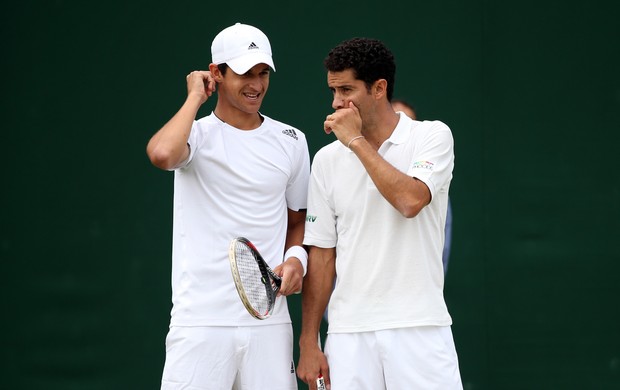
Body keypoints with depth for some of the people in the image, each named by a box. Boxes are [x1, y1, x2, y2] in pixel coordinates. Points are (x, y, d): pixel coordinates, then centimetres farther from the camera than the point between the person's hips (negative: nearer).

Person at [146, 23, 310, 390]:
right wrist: (195, 98, -10)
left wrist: (296, 258, 1)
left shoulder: (291, 140, 11)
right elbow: (161, 153, -26)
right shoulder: (198, 133, -1)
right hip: (201, 322, -4)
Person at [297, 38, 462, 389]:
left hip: (419, 328, -3)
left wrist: (357, 141, -10)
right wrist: (309, 342, 6)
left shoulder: (433, 136, 0)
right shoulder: (327, 160, 9)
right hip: (349, 334, 3)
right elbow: (322, 255, 11)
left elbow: (410, 200, -19)